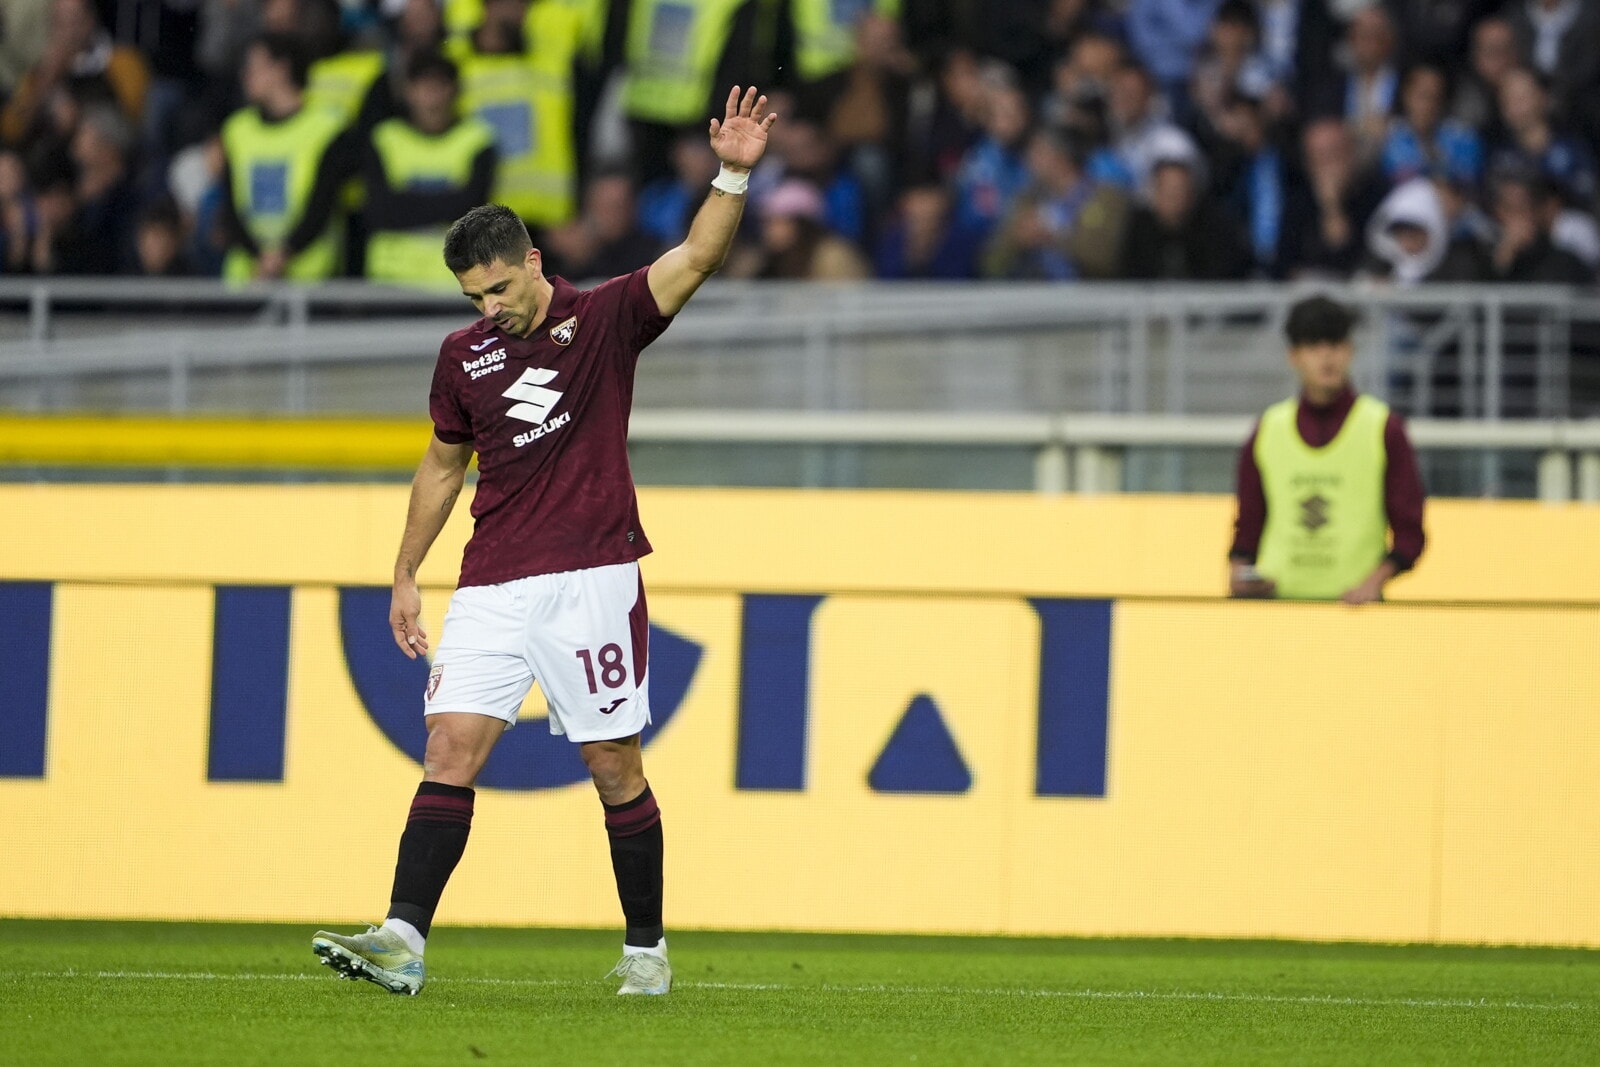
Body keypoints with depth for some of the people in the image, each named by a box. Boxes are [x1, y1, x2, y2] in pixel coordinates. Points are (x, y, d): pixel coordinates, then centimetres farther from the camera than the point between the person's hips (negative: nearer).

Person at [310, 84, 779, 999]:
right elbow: (443, 465, 22)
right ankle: (404, 941, -15)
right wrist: (406, 575, 21)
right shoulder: (465, 355, 10)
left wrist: (734, 175, -28)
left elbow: (698, 257, -12)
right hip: (491, 591, 3)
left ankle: (647, 949, 13)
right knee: (451, 749, -9)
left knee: (616, 768, 1)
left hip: (591, 580, -3)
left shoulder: (607, 321, 0)